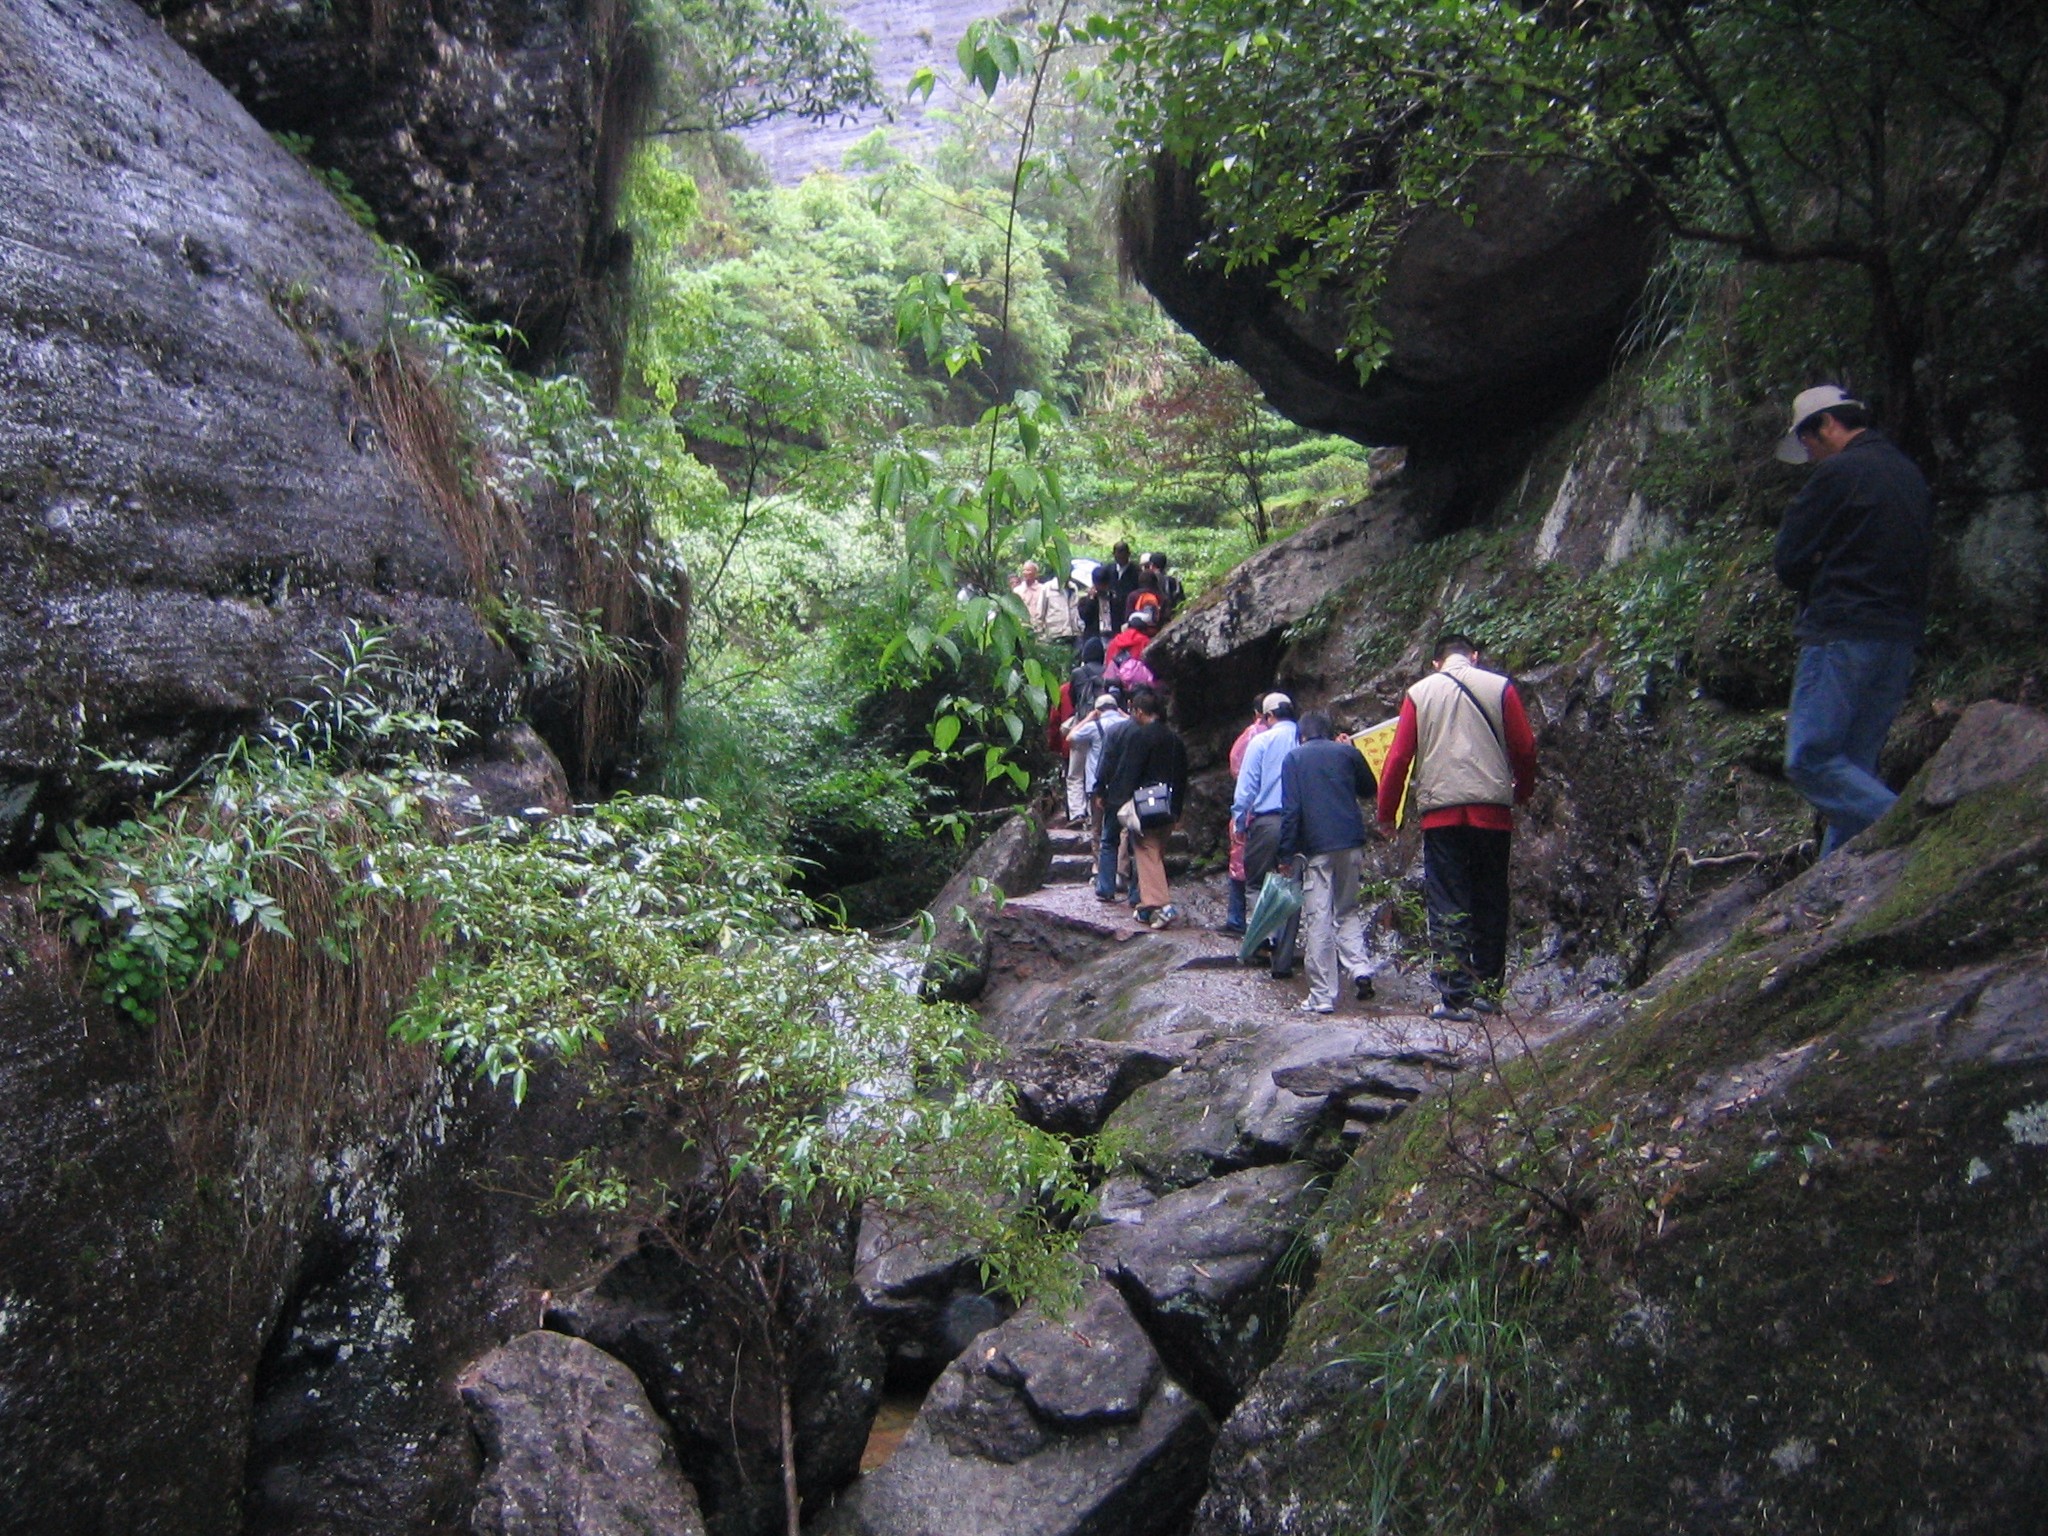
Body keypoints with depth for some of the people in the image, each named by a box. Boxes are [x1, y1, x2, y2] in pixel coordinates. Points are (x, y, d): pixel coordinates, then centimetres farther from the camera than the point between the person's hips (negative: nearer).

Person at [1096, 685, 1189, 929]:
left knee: (1147, 855, -6)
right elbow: (1182, 776, 16)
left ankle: (1161, 904, -18)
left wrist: (1117, 804, -8)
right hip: (1169, 809, 7)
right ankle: (1147, 906, 24)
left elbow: (1125, 772, -14)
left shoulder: (1138, 735, -12)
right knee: (1157, 855, 16)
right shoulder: (1175, 738, 11)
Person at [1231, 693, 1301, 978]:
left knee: (1256, 883, 13)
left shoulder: (1262, 741, -1)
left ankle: (1267, 934, -9)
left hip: (1267, 822, -3)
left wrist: (1239, 820, 6)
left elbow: (1246, 786, -3)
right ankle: (1283, 960, 10)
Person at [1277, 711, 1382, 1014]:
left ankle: (1322, 996, -2)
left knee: (1318, 921, -1)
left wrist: (1286, 853, -2)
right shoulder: (1348, 752, 10)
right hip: (1351, 843, 3)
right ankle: (1360, 967, -1)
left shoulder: (1294, 758, 5)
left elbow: (1290, 809, -4)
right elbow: (1371, 792, 23)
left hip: (1316, 847, -3)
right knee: (1348, 910, 19)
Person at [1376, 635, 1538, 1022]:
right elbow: (1525, 748, 6)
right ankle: (1487, 989, 15)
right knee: (1491, 903, 12)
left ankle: (1457, 996, -6)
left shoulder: (1419, 693, 7)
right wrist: (1523, 792, 24)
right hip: (1492, 810, 1)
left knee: (1447, 906, 0)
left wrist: (1387, 813, 10)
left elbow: (1399, 757, 2)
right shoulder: (1499, 687, 6)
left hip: (1441, 811, -1)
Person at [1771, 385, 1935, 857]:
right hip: (1903, 636, 9)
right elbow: (1918, 560, 24)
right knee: (1854, 766, 9)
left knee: (1810, 760, -11)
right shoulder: (1911, 475, 19)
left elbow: (1789, 561, -8)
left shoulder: (1839, 472, -7)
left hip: (1844, 633, -9)